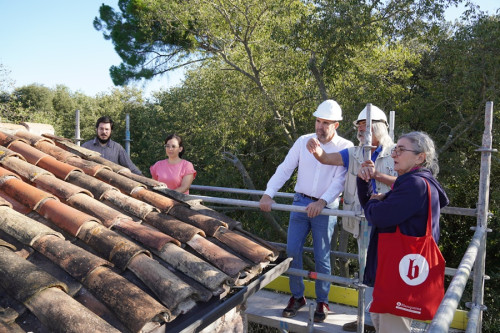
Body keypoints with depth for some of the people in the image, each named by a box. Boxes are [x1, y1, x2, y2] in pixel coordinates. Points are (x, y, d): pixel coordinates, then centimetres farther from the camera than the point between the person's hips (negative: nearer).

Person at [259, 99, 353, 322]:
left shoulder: (345, 147, -4)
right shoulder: (303, 141, 3)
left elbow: (339, 180, -13)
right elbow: (285, 169, 1)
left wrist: (322, 202, -27)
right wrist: (268, 194, -11)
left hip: (325, 208, -3)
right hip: (301, 202, 3)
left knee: (321, 257, 5)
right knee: (292, 250, 3)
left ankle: (322, 302, 23)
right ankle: (297, 296, 22)